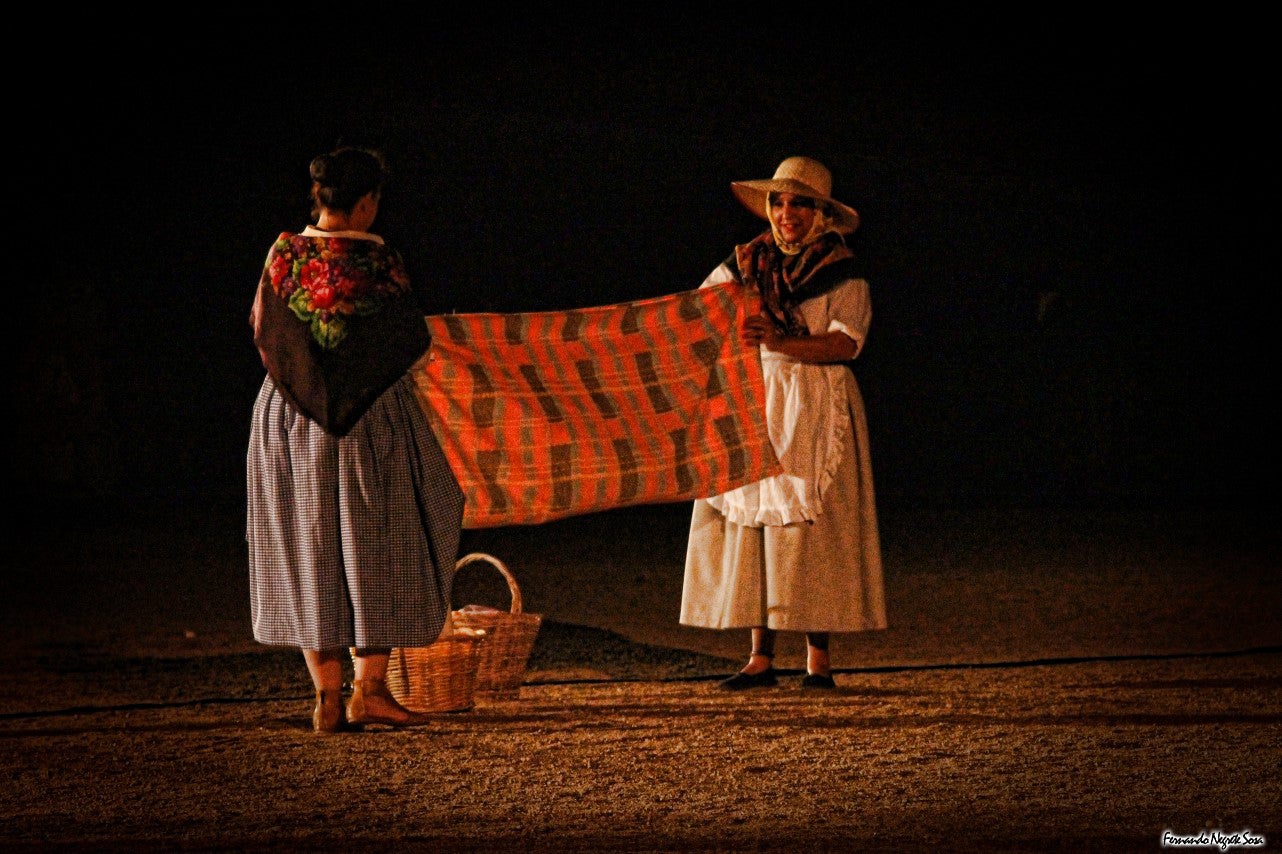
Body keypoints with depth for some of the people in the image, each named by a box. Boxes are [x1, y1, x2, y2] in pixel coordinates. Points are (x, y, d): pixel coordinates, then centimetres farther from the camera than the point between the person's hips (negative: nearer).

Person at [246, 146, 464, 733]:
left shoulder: (285, 256, -3)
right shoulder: (379, 261, -10)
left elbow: (261, 330, 7)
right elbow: (414, 340, -3)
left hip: (292, 420, 3)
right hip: (375, 417, -3)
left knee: (309, 554, 8)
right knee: (376, 549, 7)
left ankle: (328, 697, 7)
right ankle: (369, 687, 2)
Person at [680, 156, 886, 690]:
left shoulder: (841, 273, -1)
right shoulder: (747, 263, 10)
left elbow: (845, 343, -13)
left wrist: (780, 343, -26)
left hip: (815, 411, -4)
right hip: (751, 403, 4)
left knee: (810, 526, -7)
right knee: (752, 521, -1)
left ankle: (818, 656, -2)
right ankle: (761, 656, 1)